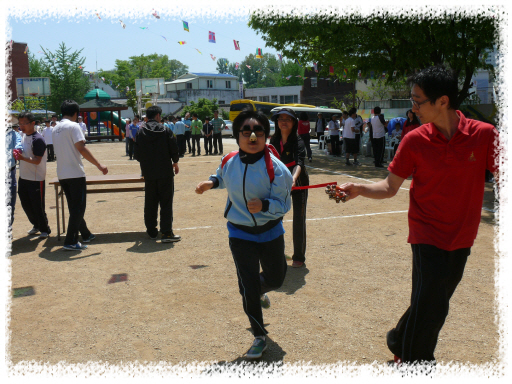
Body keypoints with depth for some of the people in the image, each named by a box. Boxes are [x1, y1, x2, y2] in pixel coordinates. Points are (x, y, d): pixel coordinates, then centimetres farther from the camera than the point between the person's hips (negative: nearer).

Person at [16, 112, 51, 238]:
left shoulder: (38, 139, -17)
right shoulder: (23, 137, 9)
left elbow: (37, 160, -21)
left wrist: (23, 158, -36)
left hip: (36, 179, -8)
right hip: (23, 177, 8)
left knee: (38, 206, 0)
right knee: (26, 204, 16)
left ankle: (45, 229, 16)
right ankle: (36, 225, 34)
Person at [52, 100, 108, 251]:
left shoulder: (55, 129, 14)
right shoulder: (73, 126, -10)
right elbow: (81, 148, -19)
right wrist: (99, 165, -18)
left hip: (62, 174, 8)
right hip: (75, 173, -8)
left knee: (74, 207, 17)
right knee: (78, 207, -2)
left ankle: (85, 234, 30)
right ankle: (70, 242, -4)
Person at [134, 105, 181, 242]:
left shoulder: (140, 132, 1)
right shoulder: (165, 130, -6)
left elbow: (137, 155, 3)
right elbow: (174, 150, -4)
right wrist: (175, 162, 14)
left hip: (148, 173, 3)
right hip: (165, 172, -3)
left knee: (150, 203, 13)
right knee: (166, 202, 1)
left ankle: (151, 231, 21)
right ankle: (167, 232, -2)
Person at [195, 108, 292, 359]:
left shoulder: (275, 168, -20)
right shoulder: (229, 162, -8)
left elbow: (283, 204, -17)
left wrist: (264, 205, -36)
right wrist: (211, 182, -3)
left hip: (270, 232, 0)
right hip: (240, 234, 1)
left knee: (275, 278, 19)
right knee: (248, 287, -3)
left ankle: (259, 291, 59)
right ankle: (259, 338, 19)